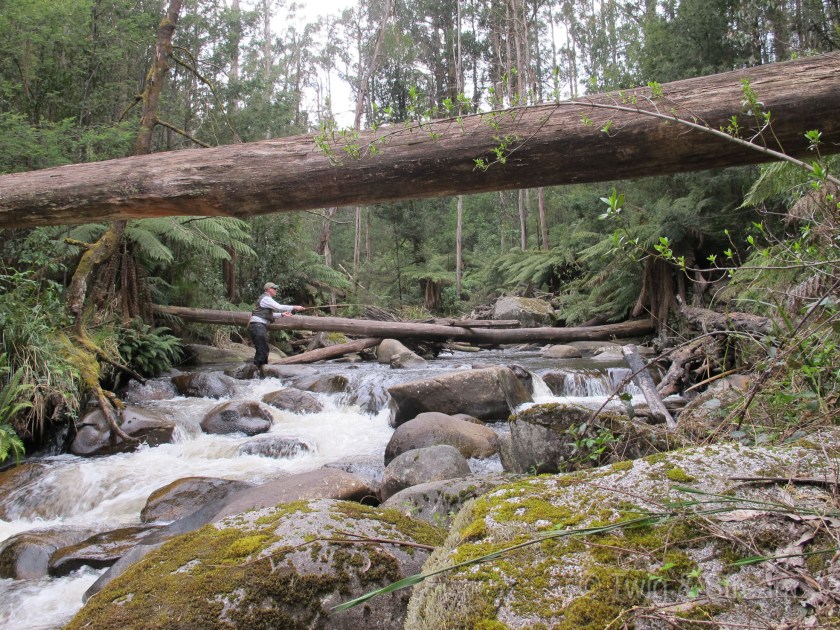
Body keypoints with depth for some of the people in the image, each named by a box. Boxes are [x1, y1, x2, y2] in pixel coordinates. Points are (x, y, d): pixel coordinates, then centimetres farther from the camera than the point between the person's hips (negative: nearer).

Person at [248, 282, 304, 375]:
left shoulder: (266, 299, 23)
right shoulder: (266, 298, -10)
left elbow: (268, 314, 26)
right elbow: (279, 307, -19)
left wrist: (281, 314, 16)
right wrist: (294, 307, -16)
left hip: (260, 326, 11)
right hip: (258, 325, -11)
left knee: (262, 350, 12)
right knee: (263, 350, -12)